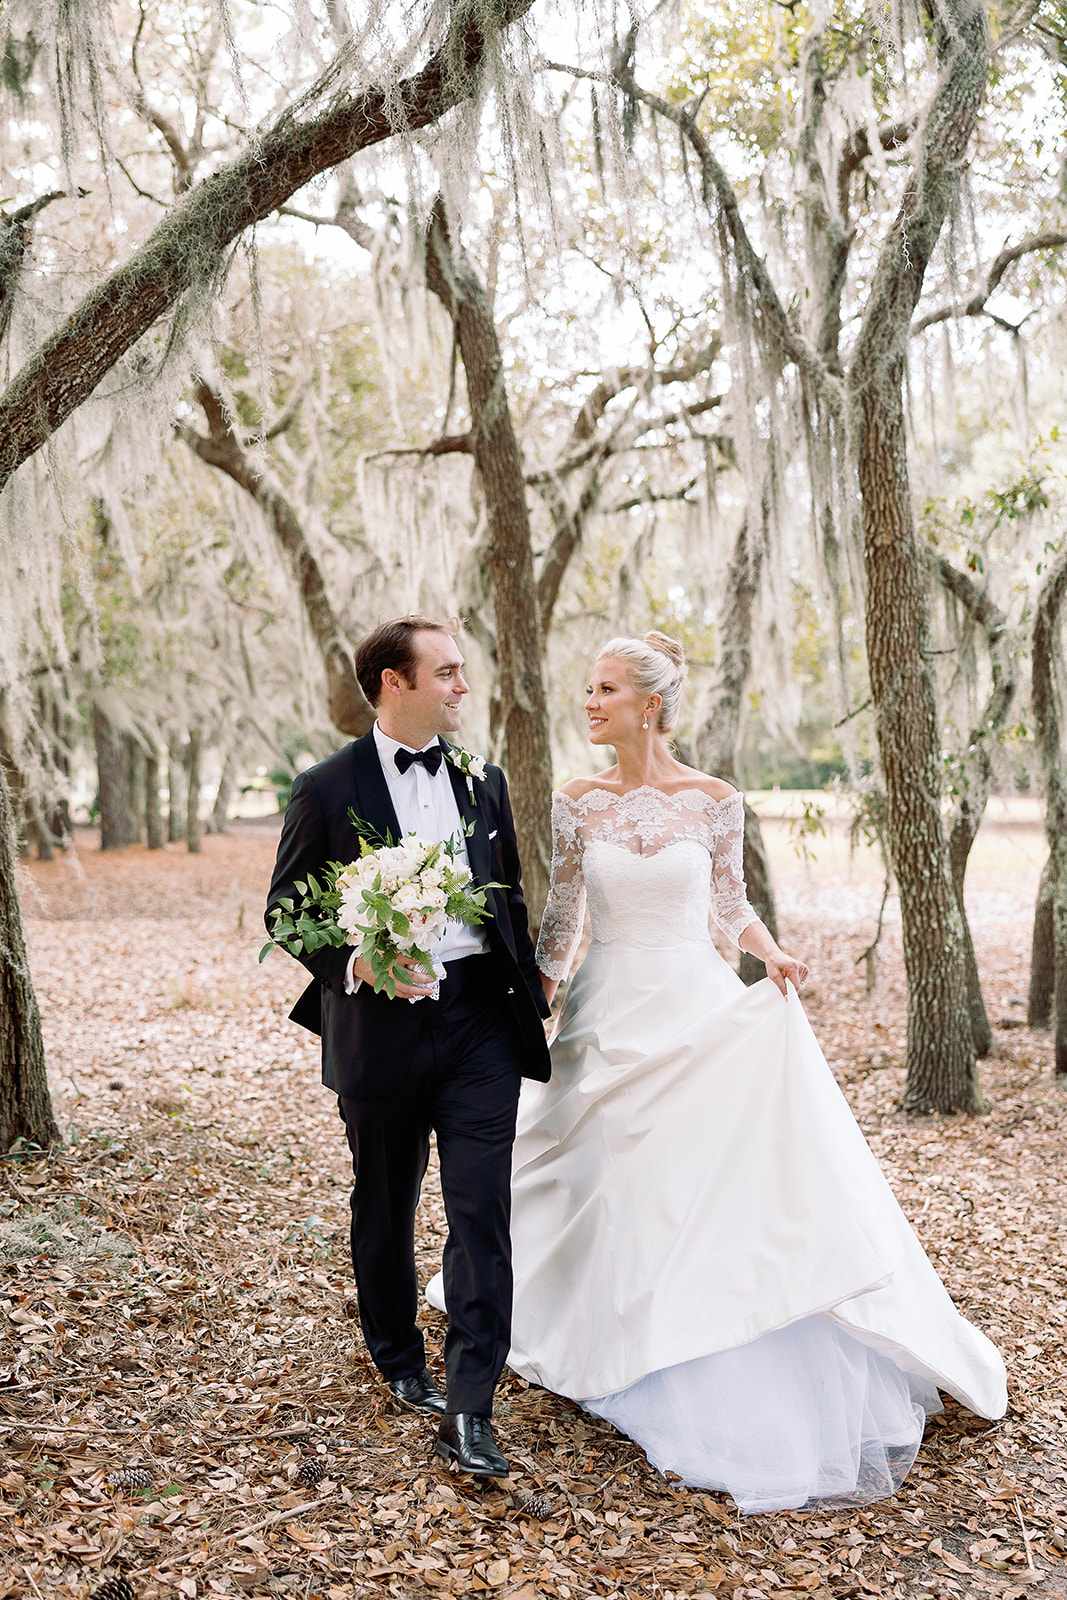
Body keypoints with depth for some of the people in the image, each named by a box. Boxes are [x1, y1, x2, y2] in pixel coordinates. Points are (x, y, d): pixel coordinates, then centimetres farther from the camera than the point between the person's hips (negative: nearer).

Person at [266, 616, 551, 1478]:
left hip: (481, 1016, 2)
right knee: (385, 1207, 16)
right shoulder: (327, 788, -4)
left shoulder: (483, 779, 9)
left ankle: (468, 1408, 1)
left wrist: (532, 990, 13)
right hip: (382, 1022, -2)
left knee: (482, 1210, -6)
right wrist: (354, 964, -18)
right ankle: (400, 1359, 39)